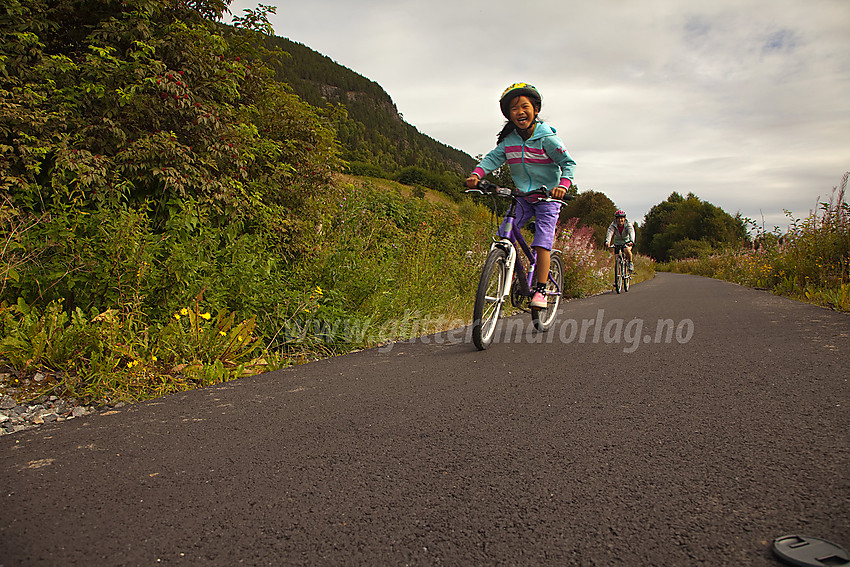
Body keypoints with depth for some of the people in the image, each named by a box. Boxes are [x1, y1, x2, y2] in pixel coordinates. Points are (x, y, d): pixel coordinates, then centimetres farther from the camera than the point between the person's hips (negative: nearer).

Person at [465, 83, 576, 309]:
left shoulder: (547, 138, -13)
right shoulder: (509, 140, 0)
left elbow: (568, 162, -12)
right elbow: (494, 157, -4)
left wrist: (563, 184, -30)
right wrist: (476, 174, -23)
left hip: (547, 198, -4)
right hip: (523, 198, 5)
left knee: (542, 243, -15)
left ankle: (541, 289, -7)